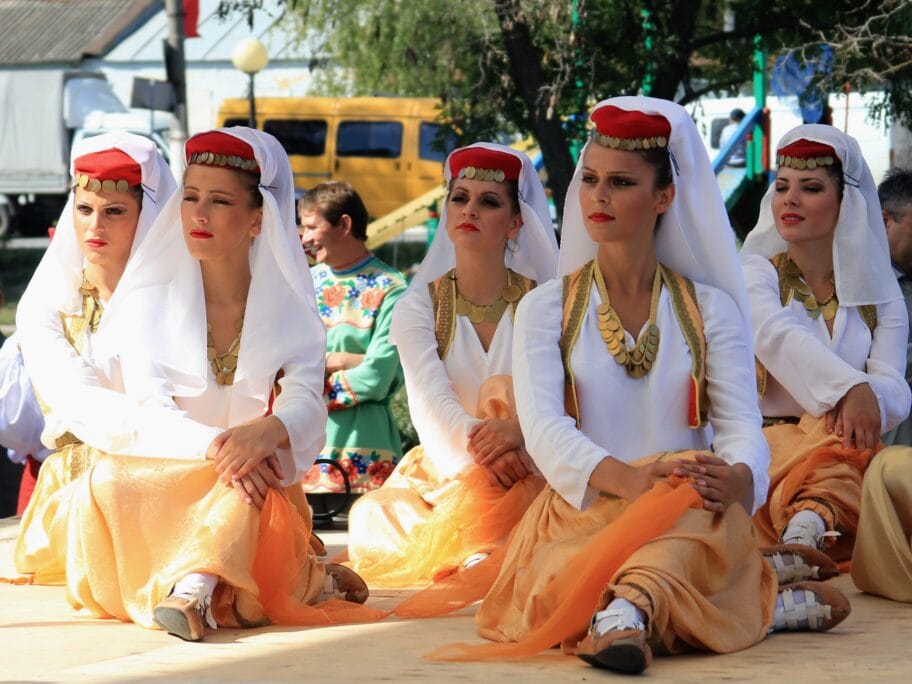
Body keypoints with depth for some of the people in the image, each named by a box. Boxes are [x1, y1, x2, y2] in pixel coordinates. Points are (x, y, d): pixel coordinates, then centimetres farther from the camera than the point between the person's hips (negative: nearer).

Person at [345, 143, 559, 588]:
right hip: (445, 475, 0)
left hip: (527, 469, 0)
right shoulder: (420, 304, 7)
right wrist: (477, 440, -34)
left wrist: (519, 430, -34)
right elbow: (430, 399, -11)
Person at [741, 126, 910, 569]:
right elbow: (777, 335, -16)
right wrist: (850, 389, -35)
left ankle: (810, 525, -60)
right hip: (768, 444, -2)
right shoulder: (756, 272, 7)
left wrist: (871, 398, -27)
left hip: (849, 449, 2)